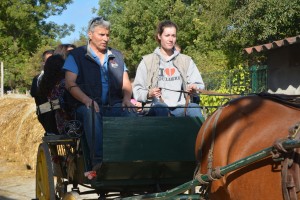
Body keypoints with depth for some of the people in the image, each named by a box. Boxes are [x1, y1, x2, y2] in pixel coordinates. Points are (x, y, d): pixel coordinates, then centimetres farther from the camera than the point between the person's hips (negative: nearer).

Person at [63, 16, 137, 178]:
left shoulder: (116, 56, 24)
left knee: (131, 113, -31)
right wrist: (87, 100, -19)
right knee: (91, 113, -39)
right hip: (86, 106, -3)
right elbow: (70, 84, -1)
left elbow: (126, 84, 19)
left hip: (114, 105, 3)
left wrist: (127, 98, -5)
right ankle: (98, 162, -49)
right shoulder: (76, 55, 10)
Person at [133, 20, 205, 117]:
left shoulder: (186, 61, 22)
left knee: (194, 108, -32)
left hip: (181, 108, 2)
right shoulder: (147, 61, 13)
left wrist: (195, 88, -9)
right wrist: (148, 94, -16)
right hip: (157, 109, -2)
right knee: (160, 107, -37)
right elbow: (137, 90, 7)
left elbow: (199, 85, 16)